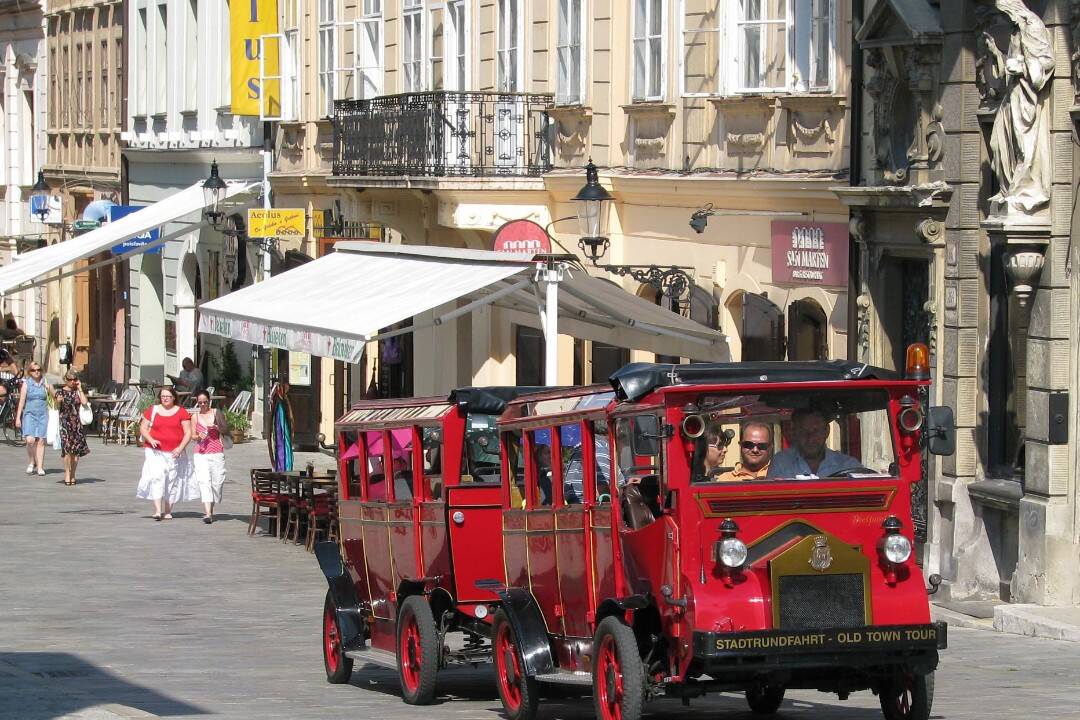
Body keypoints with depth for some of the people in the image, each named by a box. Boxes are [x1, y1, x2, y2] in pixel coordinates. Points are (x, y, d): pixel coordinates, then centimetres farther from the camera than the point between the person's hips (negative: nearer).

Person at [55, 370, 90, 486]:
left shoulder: (77, 391, 9)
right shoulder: (60, 392, 4)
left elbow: (84, 402, -7)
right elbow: (57, 408, 6)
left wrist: (80, 389, -2)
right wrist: (58, 401, -15)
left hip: (76, 423, 2)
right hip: (64, 421, -2)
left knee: (76, 450, 2)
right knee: (67, 448, -13)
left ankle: (72, 475, 12)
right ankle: (67, 473, -6)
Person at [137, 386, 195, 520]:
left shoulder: (181, 412, 4)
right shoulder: (152, 411, 7)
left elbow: (188, 432, 2)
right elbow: (143, 428, 9)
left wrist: (181, 447, -12)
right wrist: (151, 440, -10)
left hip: (175, 453, 1)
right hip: (156, 452, -1)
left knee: (173, 481, 3)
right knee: (157, 478, -16)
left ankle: (168, 511, 15)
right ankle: (158, 510, -21)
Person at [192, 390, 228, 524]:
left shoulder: (216, 413, 6)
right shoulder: (195, 416, 9)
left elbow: (226, 430, 8)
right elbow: (193, 435, 10)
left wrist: (216, 427, -10)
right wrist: (198, 437, -12)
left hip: (217, 453, 0)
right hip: (201, 454, 0)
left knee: (217, 482, 2)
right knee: (204, 482, -13)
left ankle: (211, 509, 21)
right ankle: (208, 513, -21)